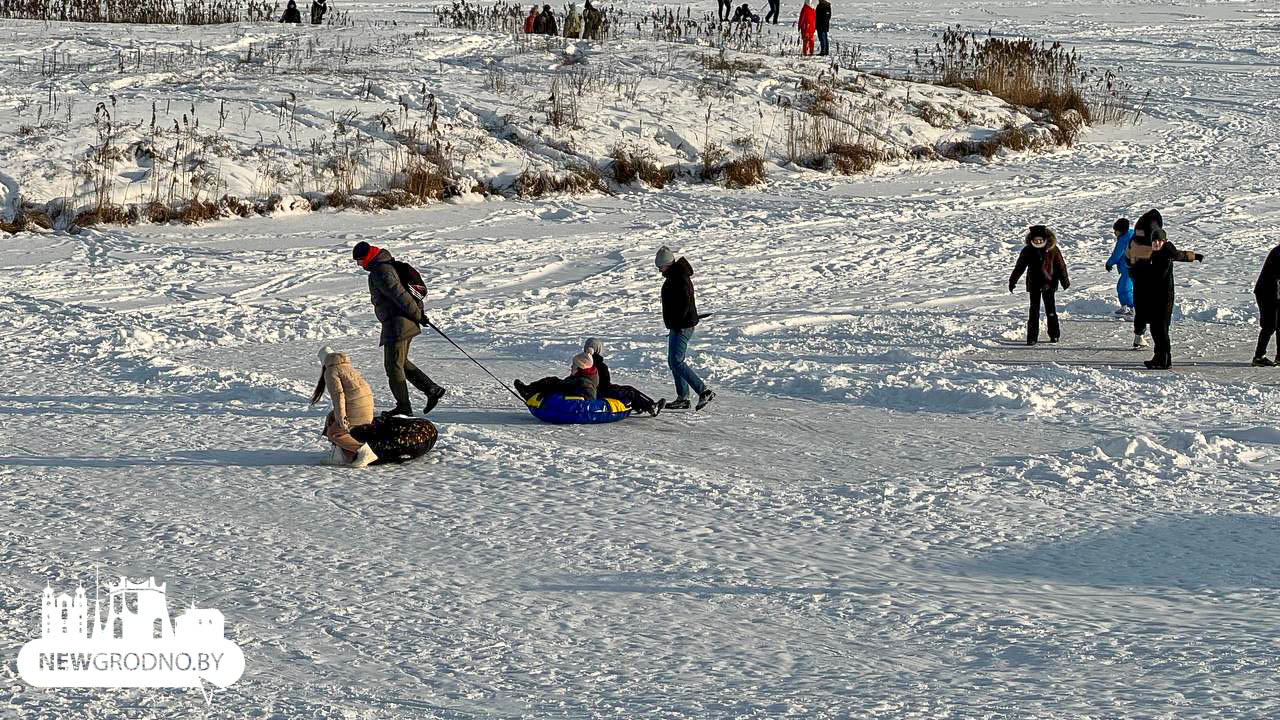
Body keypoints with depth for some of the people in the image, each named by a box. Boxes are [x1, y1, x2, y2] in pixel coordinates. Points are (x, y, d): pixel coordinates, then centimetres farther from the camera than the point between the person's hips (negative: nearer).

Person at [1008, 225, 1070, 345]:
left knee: (1050, 310, -1)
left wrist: (1065, 281, 3)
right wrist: (1012, 281, 4)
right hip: (1034, 284, 1)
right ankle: (1032, 337, -1)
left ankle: (1054, 335, 10)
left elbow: (1061, 266, 5)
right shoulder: (1027, 250, 1)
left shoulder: (1052, 249, -2)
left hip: (1049, 284, -1)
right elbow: (1019, 267, 6)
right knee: (1034, 310, -2)